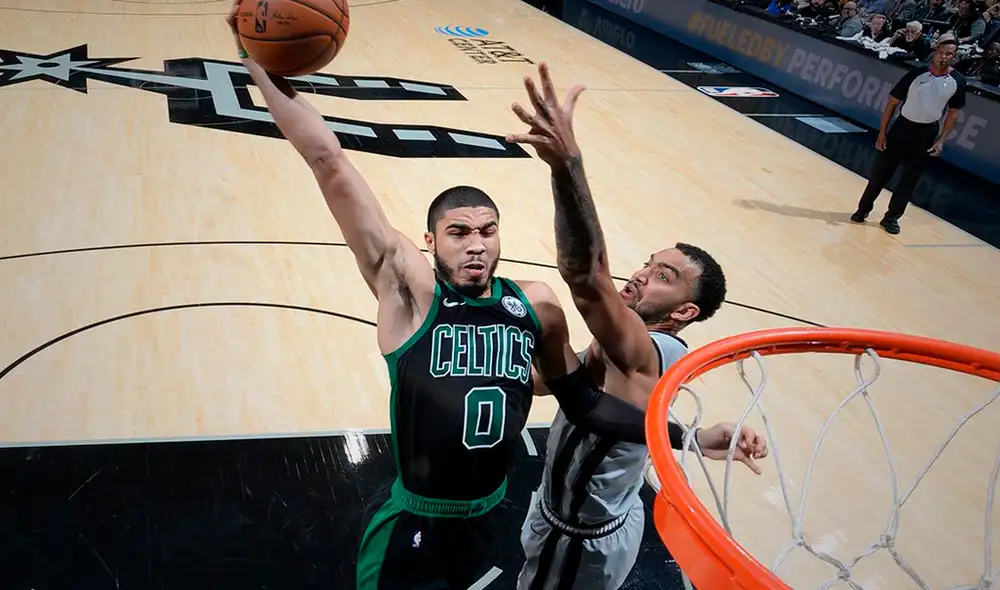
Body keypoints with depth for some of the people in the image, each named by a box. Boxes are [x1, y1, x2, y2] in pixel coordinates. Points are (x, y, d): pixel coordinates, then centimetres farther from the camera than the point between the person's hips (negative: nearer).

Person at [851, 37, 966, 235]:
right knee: (880, 172, 4)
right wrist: (882, 134, -8)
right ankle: (864, 209, 22)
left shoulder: (957, 82, -7)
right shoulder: (915, 75, -13)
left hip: (927, 134, 2)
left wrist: (941, 140, -4)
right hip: (902, 127, -2)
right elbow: (892, 104, -6)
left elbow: (953, 113, 4)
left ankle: (892, 217, 18)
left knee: (910, 179, 6)